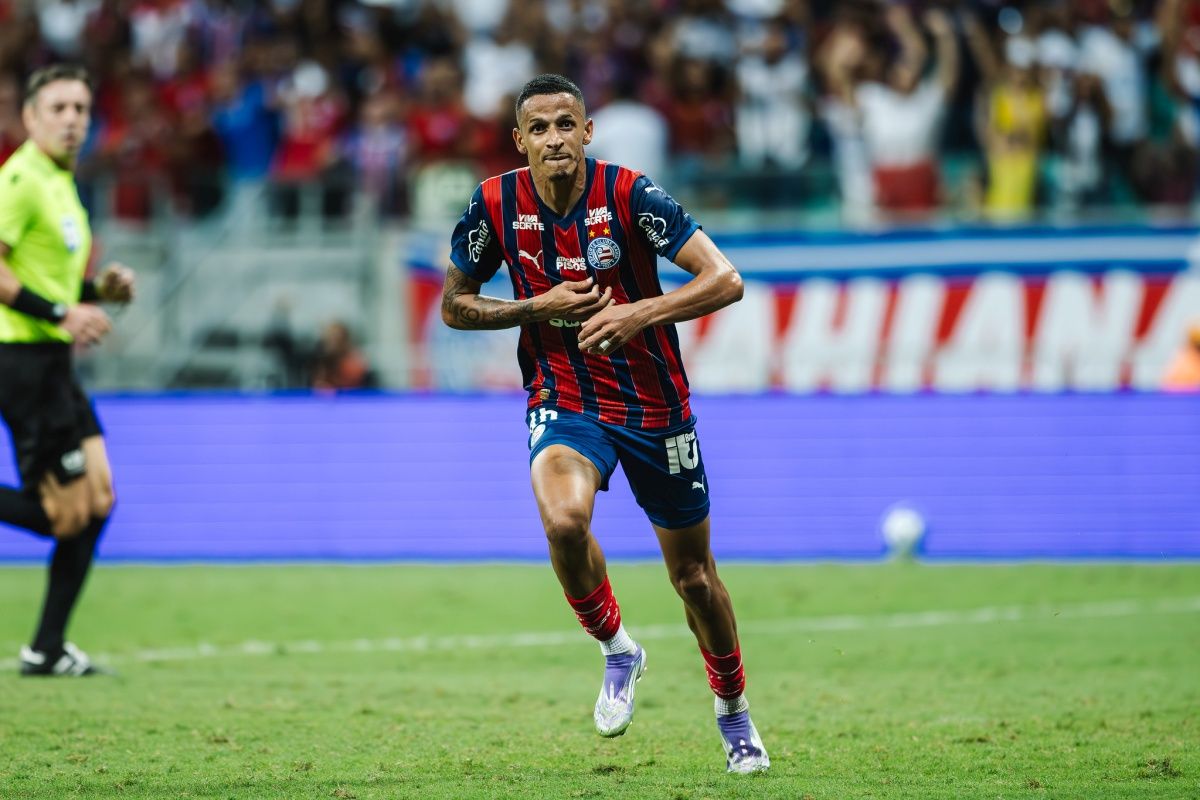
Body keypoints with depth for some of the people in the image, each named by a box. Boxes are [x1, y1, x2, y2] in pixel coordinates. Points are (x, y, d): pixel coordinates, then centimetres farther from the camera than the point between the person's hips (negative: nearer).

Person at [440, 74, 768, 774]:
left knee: (693, 574, 11)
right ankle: (617, 651, -5)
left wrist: (640, 312, -32)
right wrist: (537, 307, -13)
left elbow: (726, 281, -18)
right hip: (565, 404, 0)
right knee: (563, 520, -32)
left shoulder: (628, 194, -15)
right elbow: (455, 306, 5)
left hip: (655, 405, 0)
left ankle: (733, 707, 37)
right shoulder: (495, 205, -8)